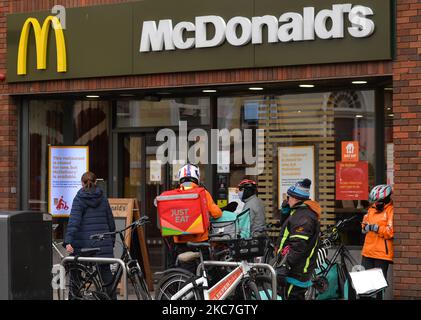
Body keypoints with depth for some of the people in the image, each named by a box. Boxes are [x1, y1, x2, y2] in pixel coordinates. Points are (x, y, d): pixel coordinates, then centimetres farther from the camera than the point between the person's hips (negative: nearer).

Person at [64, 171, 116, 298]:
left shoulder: (79, 199, -3)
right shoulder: (103, 199, 8)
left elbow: (73, 221, -13)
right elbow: (111, 222, 13)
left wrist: (68, 241, -18)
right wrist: (112, 241, 23)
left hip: (84, 242, -3)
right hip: (103, 243, 3)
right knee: (106, 272, 9)